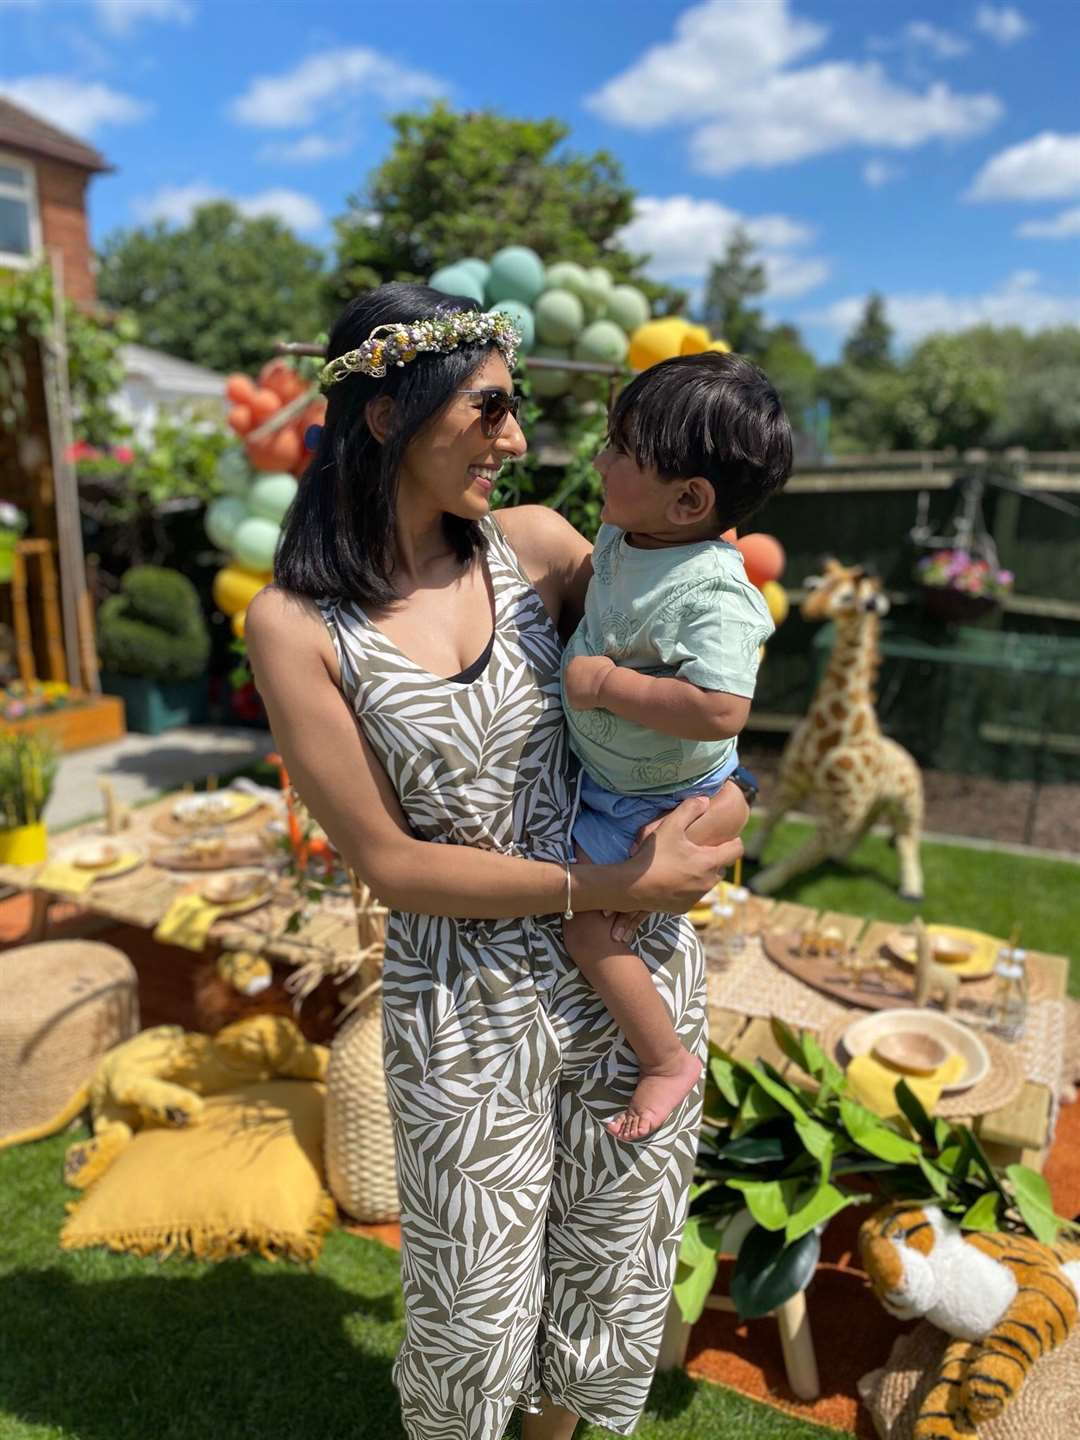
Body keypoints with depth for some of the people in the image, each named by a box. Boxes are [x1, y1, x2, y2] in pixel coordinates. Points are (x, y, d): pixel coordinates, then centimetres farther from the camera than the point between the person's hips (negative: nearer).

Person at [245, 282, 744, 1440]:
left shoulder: (532, 544, -4)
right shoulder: (295, 623, -13)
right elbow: (390, 862, -13)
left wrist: (694, 816, -6)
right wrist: (604, 887, -18)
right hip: (466, 1007, -3)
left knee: (612, 1277, 23)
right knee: (474, 1313, 19)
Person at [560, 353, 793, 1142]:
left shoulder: (712, 595, -35)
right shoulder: (623, 534, -9)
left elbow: (722, 711, -45)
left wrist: (611, 684, -37)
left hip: (654, 799, -9)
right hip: (602, 763, 9)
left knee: (587, 925, -2)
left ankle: (668, 1060, 17)